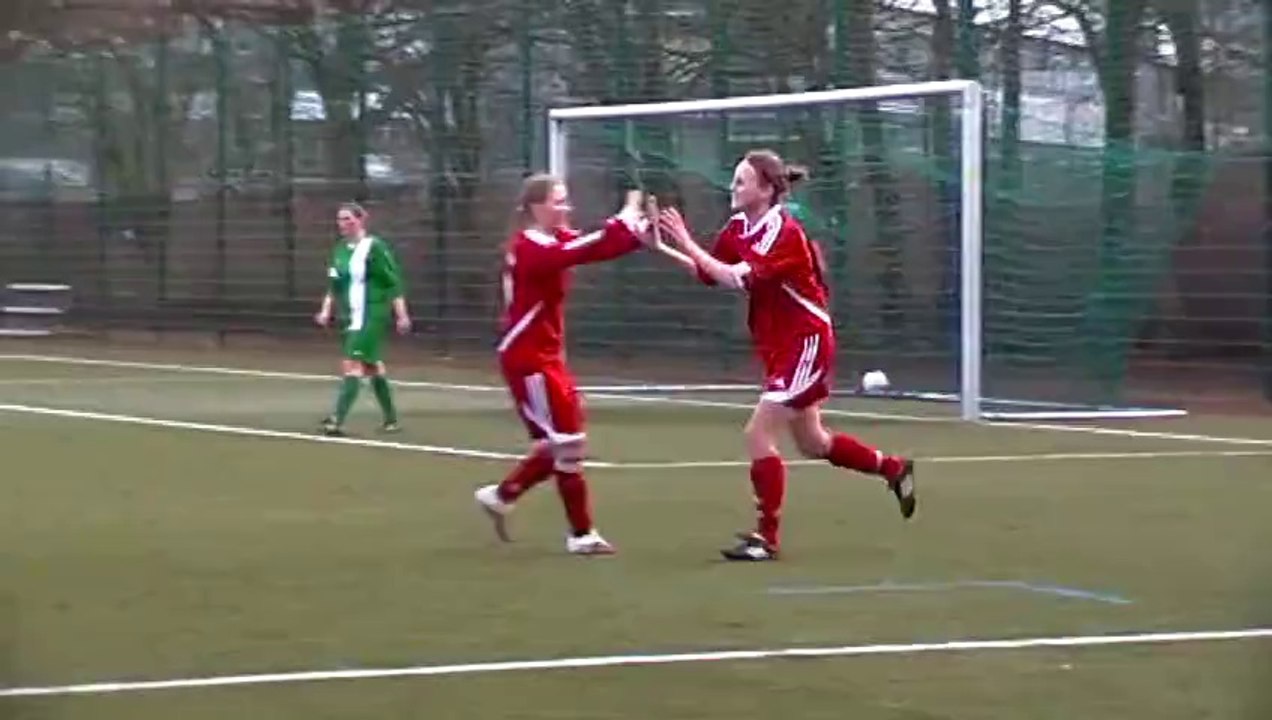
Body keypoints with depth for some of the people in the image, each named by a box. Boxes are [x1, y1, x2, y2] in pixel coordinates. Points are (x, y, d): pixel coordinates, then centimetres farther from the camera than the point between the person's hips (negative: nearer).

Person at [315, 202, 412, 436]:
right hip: (349, 318, 8)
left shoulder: (374, 247, -11)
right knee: (373, 367, 15)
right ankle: (391, 419, 25)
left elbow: (393, 283, -11)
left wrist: (401, 315, -14)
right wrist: (326, 310, 9)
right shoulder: (340, 249, 11)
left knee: (352, 364, -16)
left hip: (371, 317, -8)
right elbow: (334, 285, 19)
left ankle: (338, 420, -22)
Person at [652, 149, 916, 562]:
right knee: (812, 443, 19)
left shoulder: (783, 232, -22)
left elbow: (739, 279, -32)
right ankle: (894, 469, 38)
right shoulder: (738, 228, 3)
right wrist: (664, 249, -7)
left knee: (758, 435, -12)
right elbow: (707, 273, 4)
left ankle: (767, 538, -5)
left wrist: (687, 242, -33)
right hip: (779, 346, 9)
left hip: (805, 341, -9)